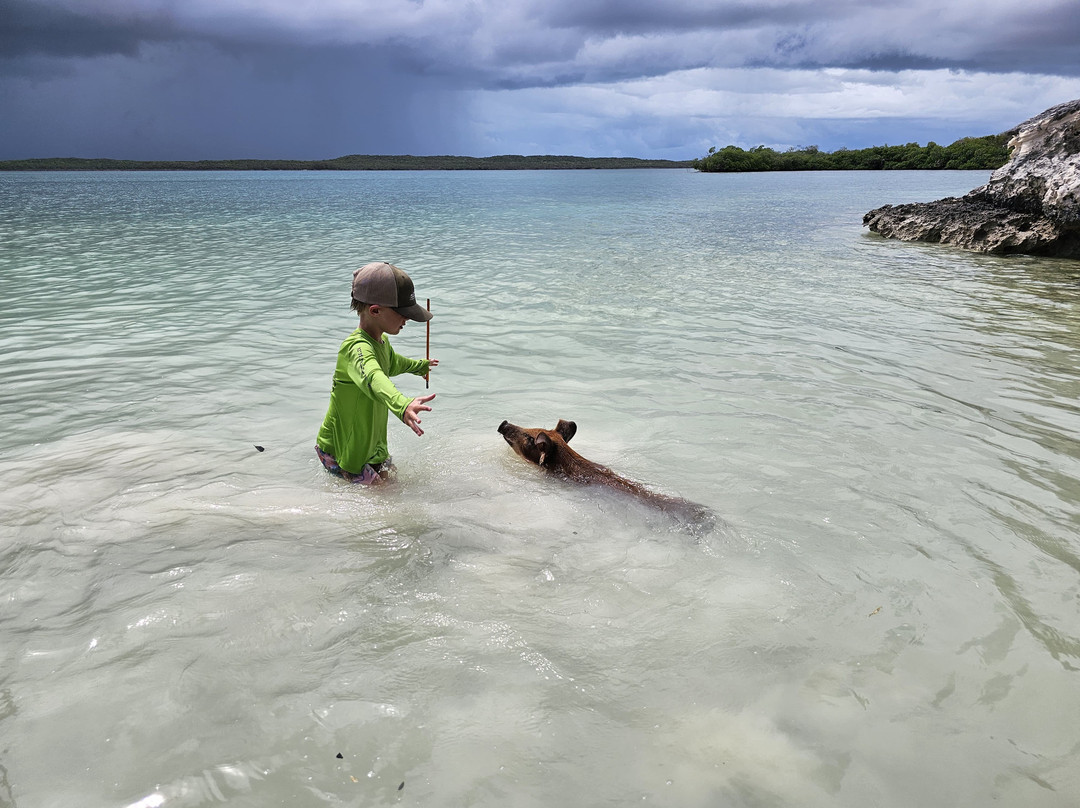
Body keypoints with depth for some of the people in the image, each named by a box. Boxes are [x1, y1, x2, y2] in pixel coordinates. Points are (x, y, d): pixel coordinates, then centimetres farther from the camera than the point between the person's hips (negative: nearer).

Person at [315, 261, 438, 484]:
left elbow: (392, 364, 29)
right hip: (341, 453, -9)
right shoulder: (357, 348, -31)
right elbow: (372, 378, -54)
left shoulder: (382, 341, 3)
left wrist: (421, 366, 48)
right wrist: (402, 406, -74)